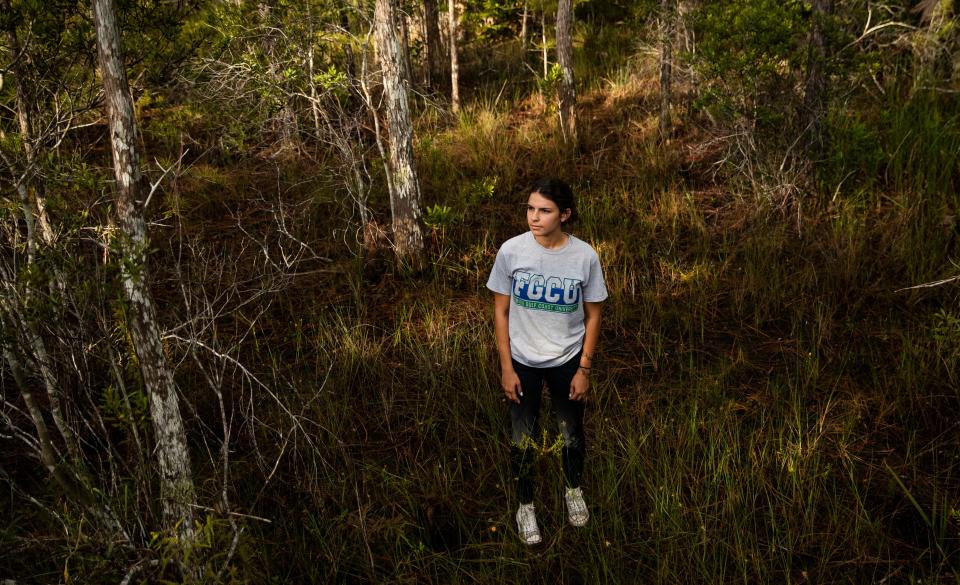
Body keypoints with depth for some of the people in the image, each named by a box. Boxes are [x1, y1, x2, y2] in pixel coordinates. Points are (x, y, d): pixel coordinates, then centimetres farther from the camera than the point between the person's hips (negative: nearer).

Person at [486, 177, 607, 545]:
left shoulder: (585, 256, -16)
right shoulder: (511, 251, -16)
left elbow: (592, 316, -5)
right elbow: (501, 311, -7)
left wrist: (584, 369, -4)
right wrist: (506, 367, -8)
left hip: (566, 360, 0)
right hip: (522, 361, 0)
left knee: (572, 434, 20)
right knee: (522, 439, 14)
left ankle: (574, 491, 49)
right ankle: (525, 505, 38)